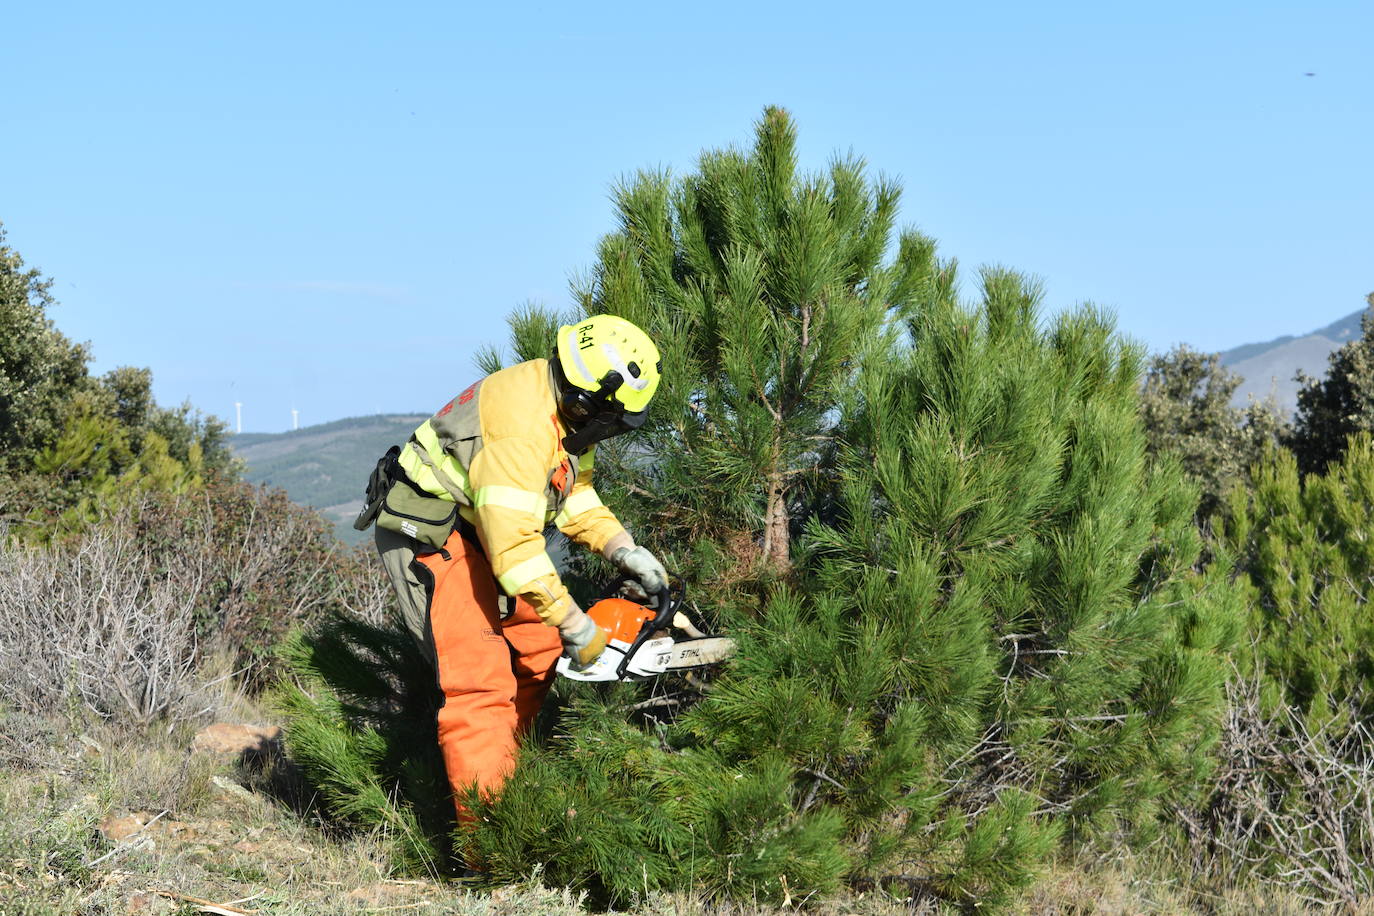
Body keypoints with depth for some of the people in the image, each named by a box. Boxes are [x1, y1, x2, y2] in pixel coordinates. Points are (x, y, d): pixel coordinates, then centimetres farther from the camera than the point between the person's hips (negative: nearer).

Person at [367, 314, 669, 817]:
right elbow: (514, 544, -32)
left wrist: (625, 551, -4)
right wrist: (575, 625, -26)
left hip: (473, 532, 10)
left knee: (538, 652, 12)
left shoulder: (566, 409, 1)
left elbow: (574, 494, 12)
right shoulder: (523, 423, -31)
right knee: (481, 681, -17)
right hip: (428, 538, -10)